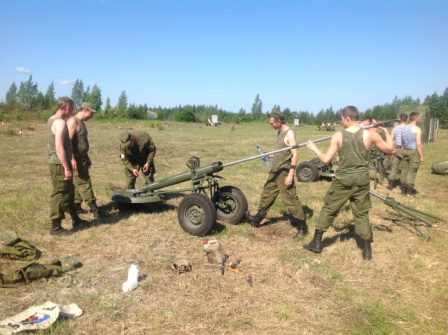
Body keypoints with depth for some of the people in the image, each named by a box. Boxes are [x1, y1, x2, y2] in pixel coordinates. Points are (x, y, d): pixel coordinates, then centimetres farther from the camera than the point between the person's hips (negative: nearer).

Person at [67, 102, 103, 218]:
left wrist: (87, 158, 23)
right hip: (75, 159, -10)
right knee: (84, 183, -8)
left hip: (82, 158, 10)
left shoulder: (81, 122, 16)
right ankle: (94, 208, -7)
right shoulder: (73, 121, -14)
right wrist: (72, 159, -26)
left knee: (79, 183, 13)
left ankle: (76, 206, 21)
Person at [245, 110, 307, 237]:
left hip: (284, 172, -9)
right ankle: (257, 219, 29)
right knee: (266, 195, 16)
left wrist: (290, 175, -23)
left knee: (290, 199, -5)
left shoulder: (289, 133, -14)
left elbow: (295, 155, -20)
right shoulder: (280, 132, 13)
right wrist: (269, 155, 10)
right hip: (275, 171, 9)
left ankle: (303, 227, 6)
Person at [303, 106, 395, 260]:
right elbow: (391, 150, 4)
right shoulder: (370, 134, -6)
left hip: (342, 181, -1)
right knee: (361, 214, 13)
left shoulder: (338, 136, -10)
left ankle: (316, 243, 20)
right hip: (361, 181, 2)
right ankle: (367, 250, 18)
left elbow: (326, 159, -8)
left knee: (328, 209, 12)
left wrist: (314, 149, 8)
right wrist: (386, 131, 17)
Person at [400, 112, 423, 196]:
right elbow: (418, 144, -17)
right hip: (414, 152, -6)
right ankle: (409, 191, 2)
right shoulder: (417, 129, -13)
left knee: (404, 170, 11)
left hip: (405, 151, 7)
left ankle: (403, 189, 17)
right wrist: (421, 156, -12)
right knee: (412, 171, -1)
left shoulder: (404, 128, 8)